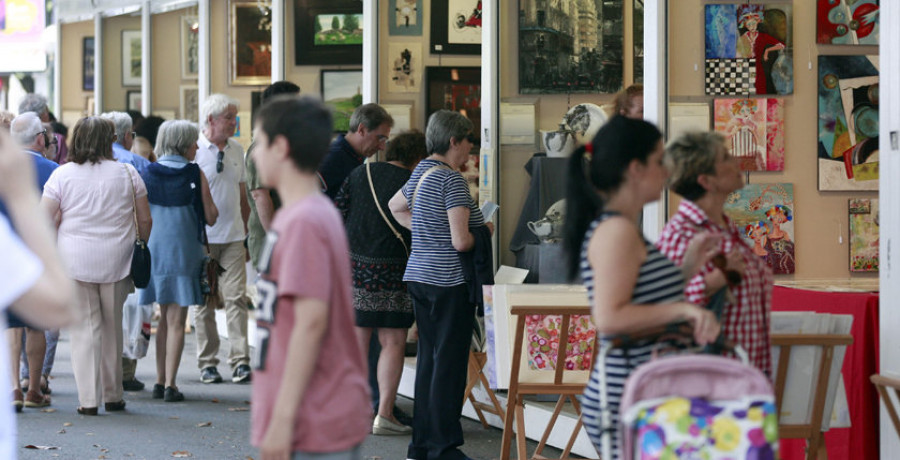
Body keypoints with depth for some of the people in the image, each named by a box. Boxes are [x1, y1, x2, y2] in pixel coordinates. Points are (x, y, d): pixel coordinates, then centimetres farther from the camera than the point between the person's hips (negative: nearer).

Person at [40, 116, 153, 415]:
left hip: (75, 260, -1)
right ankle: (113, 395, 19)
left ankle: (89, 399, -1)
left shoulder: (62, 175, -2)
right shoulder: (127, 173, 2)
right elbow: (145, 220, 4)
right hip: (117, 261, 1)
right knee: (112, 326, 13)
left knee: (84, 327, 2)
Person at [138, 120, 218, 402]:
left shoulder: (148, 173, 2)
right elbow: (211, 218, -2)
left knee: (164, 317, 16)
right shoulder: (195, 174, -6)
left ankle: (160, 381, 16)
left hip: (154, 249, 4)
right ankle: (170, 384, -5)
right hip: (182, 251, -4)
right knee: (176, 320, -1)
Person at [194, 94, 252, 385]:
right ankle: (207, 363, 11)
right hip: (202, 237, -4)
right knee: (204, 301, 4)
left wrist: (247, 233, 17)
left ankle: (240, 361, -3)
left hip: (233, 236, 4)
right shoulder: (194, 150, -6)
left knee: (236, 297, -4)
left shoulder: (236, 150, 10)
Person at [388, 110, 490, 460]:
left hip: (418, 275, 9)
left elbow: (395, 206, 29)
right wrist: (482, 238, -2)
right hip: (449, 281, -9)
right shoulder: (452, 180, -16)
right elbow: (461, 241, -21)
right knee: (449, 363, -4)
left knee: (428, 360, 13)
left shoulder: (422, 171, 11)